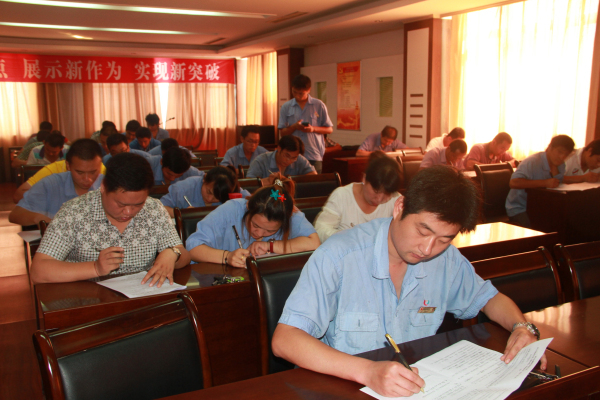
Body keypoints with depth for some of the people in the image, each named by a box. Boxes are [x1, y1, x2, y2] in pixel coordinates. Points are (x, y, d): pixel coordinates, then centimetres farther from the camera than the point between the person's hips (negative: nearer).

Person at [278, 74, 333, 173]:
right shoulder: (286, 108, 7)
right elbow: (282, 132, 7)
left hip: (314, 155, -1)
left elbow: (329, 129, 7)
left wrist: (313, 129, -11)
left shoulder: (319, 106, 4)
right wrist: (294, 127, -13)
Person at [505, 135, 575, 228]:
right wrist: (545, 183, -32)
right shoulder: (533, 162, -17)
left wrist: (554, 167, -7)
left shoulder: (560, 164, 9)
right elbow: (513, 183, -32)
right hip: (519, 209, -7)